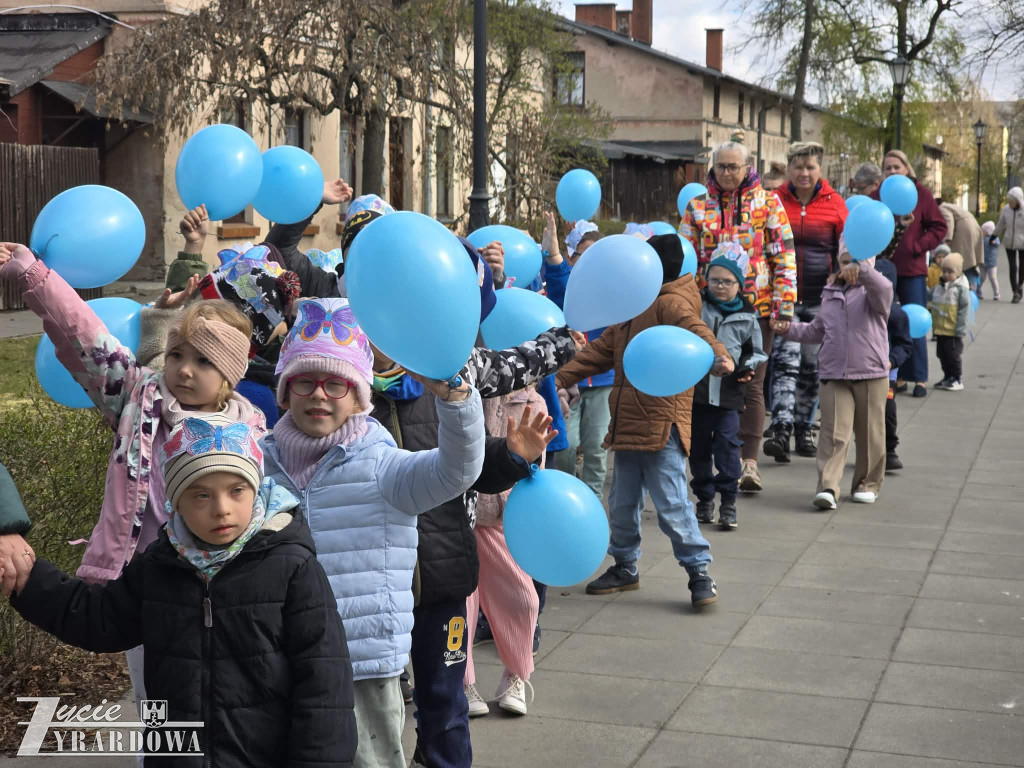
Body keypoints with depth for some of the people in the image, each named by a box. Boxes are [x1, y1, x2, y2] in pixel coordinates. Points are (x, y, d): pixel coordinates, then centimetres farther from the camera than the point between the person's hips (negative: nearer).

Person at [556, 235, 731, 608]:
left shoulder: (670, 304, -11)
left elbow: (694, 331, -31)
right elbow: (601, 350, 21)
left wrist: (717, 356, -51)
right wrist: (561, 377, 14)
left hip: (660, 426, -9)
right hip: (628, 424, 9)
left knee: (671, 505, -8)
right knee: (622, 504, 16)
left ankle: (699, 572, 3)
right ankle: (625, 567, 31)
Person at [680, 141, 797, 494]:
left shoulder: (768, 203, 3)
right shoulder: (698, 207, 9)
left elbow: (784, 256, 0)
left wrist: (783, 306, -6)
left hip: (757, 308, -2)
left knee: (751, 385, -2)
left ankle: (749, 462, 0)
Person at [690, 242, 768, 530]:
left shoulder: (746, 316, 6)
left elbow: (756, 350, 19)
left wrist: (749, 367, 0)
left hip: (729, 393, -1)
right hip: (696, 389, 1)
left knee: (727, 444, -8)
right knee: (698, 446, 8)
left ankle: (728, 502, -2)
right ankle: (704, 499, 22)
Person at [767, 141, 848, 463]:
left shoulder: (834, 203, 4)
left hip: (820, 298, 1)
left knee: (812, 366, 8)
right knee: (785, 360, -13)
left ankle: (804, 429, 22)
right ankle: (781, 431, -19)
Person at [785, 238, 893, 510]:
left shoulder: (871, 292, -1)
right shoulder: (830, 293, 15)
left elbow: (883, 288, -28)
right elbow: (818, 330, 26)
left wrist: (861, 270, -44)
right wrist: (789, 328, 16)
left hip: (871, 375, -2)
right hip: (834, 374, 3)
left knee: (869, 434, 9)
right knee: (834, 433, -8)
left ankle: (868, 483, 24)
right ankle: (827, 487, -15)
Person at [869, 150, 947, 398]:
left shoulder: (920, 193, 0)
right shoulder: (875, 196, 5)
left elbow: (939, 228, 0)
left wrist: (917, 247, -11)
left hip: (912, 268, -2)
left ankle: (919, 379, 7)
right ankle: (898, 377, 15)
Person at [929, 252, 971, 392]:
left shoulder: (961, 288, -11)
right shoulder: (938, 287, 8)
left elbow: (965, 309, -12)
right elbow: (930, 302, 21)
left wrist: (961, 329, -14)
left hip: (953, 331, -7)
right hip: (940, 329, 7)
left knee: (953, 355, -2)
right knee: (942, 354, 13)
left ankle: (957, 379, 10)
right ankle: (948, 378, 25)